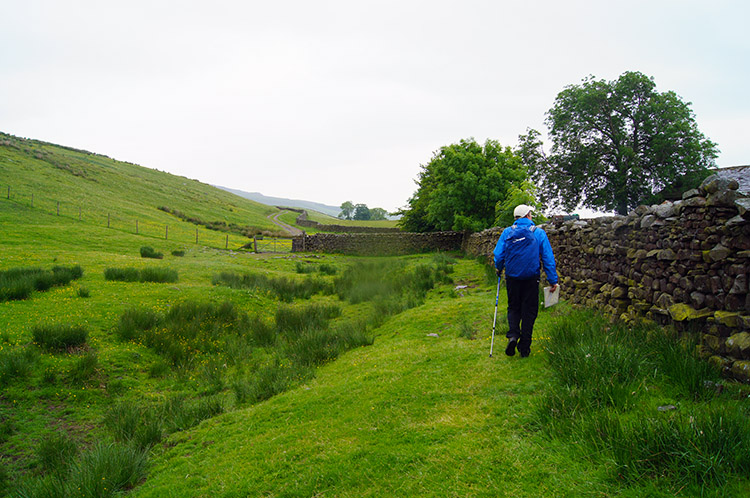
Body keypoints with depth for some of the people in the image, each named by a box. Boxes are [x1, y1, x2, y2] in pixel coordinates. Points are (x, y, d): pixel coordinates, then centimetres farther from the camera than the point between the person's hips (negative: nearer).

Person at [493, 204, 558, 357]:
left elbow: (498, 254, -1)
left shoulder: (507, 232, 0)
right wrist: (553, 280, 2)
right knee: (529, 311, 8)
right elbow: (548, 258, -3)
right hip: (531, 277, -1)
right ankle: (524, 348, 11)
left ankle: (513, 335, -8)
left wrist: (499, 269, 20)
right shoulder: (539, 233, -2)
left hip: (512, 277, 1)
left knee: (513, 308, 16)